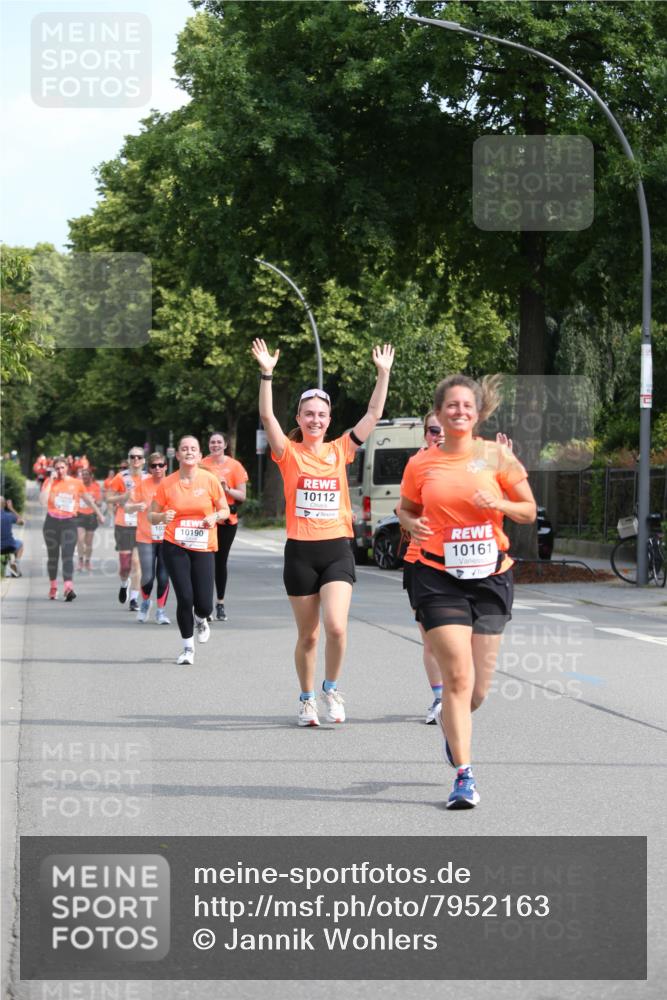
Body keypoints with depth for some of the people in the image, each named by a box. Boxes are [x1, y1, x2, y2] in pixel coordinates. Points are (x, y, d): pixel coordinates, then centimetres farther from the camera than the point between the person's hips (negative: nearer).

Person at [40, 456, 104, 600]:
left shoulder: (76, 483, 3)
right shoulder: (49, 482, 1)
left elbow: (88, 499, 17)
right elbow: (43, 501, -14)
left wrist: (99, 514, 25)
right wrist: (51, 481, -12)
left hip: (69, 522, -1)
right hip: (52, 522, 1)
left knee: (68, 556, -14)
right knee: (53, 556, 11)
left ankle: (68, 588, -25)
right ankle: (53, 587, 23)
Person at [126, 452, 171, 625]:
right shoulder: (142, 485, -3)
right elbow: (127, 508, -1)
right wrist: (137, 506, -22)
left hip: (166, 538, 1)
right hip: (146, 538, -1)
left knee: (163, 576, -2)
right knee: (148, 576, -4)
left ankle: (161, 611, 12)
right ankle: (145, 602, 25)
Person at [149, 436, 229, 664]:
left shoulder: (209, 480, -3)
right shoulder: (167, 484, -2)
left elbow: (225, 510, 7)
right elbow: (151, 515, 6)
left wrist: (215, 517, -15)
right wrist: (162, 516, -16)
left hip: (203, 548, 0)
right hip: (175, 547, 0)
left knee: (204, 604, -5)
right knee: (184, 598, -8)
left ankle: (200, 620, 35)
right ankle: (188, 647, 13)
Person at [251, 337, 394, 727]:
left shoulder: (340, 451, 7)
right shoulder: (290, 454, 1)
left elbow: (374, 415, 4)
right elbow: (267, 416, -13)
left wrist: (384, 373, -3)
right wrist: (267, 373, -23)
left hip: (337, 549, 1)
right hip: (300, 551, 0)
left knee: (336, 626, -17)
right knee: (308, 635, 7)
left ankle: (332, 688, 5)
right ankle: (307, 699, 24)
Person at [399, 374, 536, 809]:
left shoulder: (497, 455, 0)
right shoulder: (421, 466, 1)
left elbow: (529, 511, 5)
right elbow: (406, 509, 17)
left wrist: (500, 504, -16)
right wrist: (413, 524, -6)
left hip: (491, 577, 1)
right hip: (439, 578, -1)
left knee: (478, 688, 6)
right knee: (457, 677, -13)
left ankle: (456, 728, 41)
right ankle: (464, 776, -5)